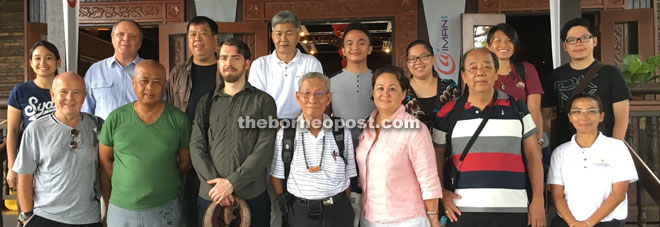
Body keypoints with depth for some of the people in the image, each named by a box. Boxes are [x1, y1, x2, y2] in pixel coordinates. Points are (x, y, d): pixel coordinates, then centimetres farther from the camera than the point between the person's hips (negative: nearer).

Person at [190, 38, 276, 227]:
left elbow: (264, 148, -7)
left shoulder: (264, 101, 2)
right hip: (210, 196, 2)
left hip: (253, 196, -2)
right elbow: (196, 147, 3)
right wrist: (214, 184, -11)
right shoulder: (206, 103, 11)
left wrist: (232, 182, -14)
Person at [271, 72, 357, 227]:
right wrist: (286, 206, -1)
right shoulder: (284, 135, -4)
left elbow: (348, 177, 4)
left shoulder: (343, 134, -2)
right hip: (299, 214, -1)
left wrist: (342, 207, 2)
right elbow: (276, 177, 2)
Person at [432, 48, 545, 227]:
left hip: (512, 210, 1)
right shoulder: (449, 112, 3)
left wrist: (538, 200, 2)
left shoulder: (516, 107, 5)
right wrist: (442, 194, -4)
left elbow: (533, 155, 7)